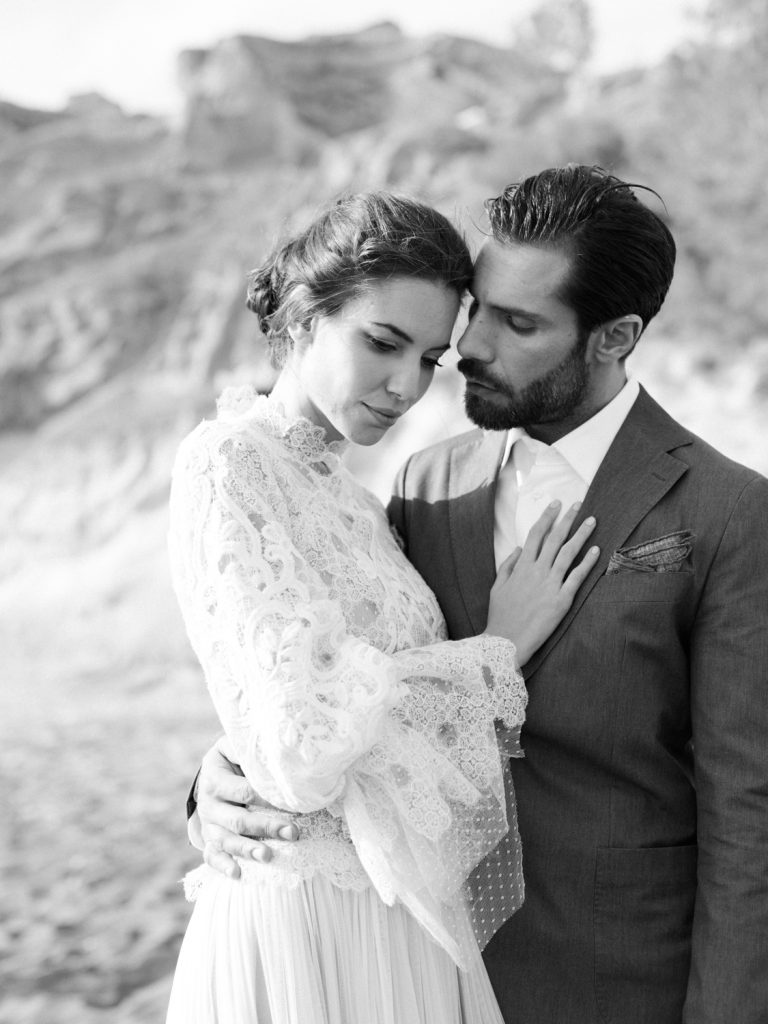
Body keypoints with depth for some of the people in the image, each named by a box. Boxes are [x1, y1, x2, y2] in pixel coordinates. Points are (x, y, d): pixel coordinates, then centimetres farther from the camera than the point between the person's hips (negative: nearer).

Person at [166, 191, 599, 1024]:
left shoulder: (336, 490, 11)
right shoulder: (228, 464, -15)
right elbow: (305, 745, -24)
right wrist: (502, 644, -14)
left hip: (395, 920, 8)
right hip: (313, 935, -8)